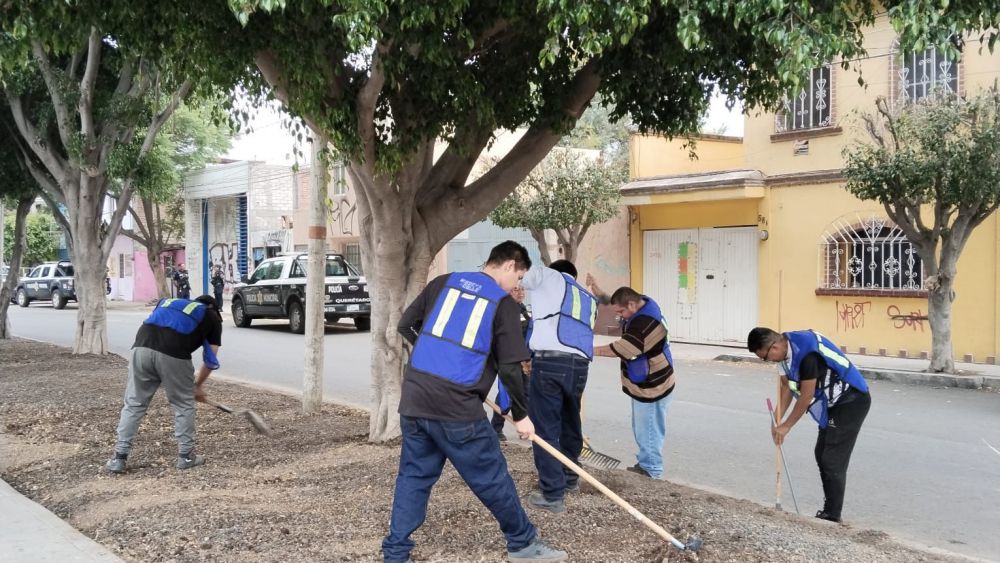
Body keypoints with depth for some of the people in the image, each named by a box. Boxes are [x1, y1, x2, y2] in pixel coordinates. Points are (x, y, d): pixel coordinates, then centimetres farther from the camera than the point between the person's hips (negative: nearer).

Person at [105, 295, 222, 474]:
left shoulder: (171, 302, 37)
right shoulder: (212, 318, 25)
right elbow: (211, 360, 23)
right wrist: (197, 385, 38)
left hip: (141, 347, 4)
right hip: (173, 354, -3)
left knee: (134, 403, 15)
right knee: (184, 404, 16)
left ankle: (119, 458, 16)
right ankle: (186, 456, 22)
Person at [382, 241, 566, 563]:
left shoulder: (442, 283, 12)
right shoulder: (503, 303, -1)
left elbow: (406, 325, 15)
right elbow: (510, 367, -4)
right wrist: (520, 415, 8)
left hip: (414, 398, 5)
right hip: (457, 406, -5)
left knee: (414, 475, 16)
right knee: (492, 478, 10)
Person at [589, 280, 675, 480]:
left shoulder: (646, 323, -29)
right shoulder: (642, 303, 2)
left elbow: (622, 349, -26)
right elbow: (609, 301, 13)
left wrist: (593, 350, -16)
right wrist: (596, 289, -5)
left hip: (651, 386, -10)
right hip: (644, 383, 10)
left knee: (648, 429, 0)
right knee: (642, 428, 19)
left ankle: (651, 470, 12)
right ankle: (645, 463, 29)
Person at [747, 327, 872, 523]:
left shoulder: (805, 351, -31)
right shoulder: (786, 348, -2)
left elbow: (806, 395, -24)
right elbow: (787, 385, 6)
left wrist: (786, 426, -13)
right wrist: (777, 421, 1)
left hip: (852, 401, -10)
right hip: (834, 402, 10)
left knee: (833, 461, -8)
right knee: (822, 455, 15)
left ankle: (832, 517, 1)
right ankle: (829, 510, 24)